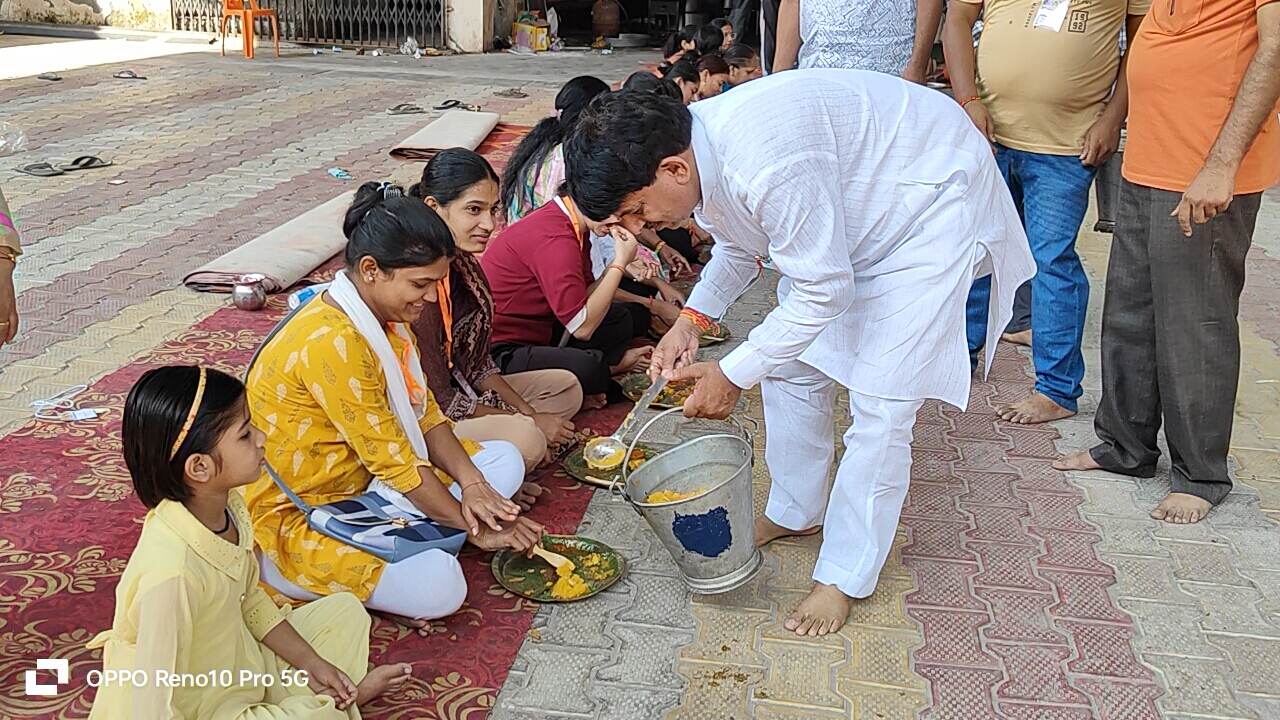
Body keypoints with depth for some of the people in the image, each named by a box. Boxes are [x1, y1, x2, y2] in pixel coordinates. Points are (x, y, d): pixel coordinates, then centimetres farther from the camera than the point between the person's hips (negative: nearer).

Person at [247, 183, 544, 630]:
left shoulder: (385, 316, 2)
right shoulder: (333, 342, -28)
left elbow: (425, 413, 4)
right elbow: (393, 460, -25)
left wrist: (471, 483, -13)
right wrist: (474, 529, -16)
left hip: (364, 476, 10)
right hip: (295, 516, -10)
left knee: (504, 462, 5)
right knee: (438, 586, -31)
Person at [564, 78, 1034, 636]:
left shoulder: (767, 168, -39)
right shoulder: (691, 147, -10)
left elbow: (824, 292, -28)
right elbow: (741, 244, 8)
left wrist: (732, 375, -20)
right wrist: (691, 319, -6)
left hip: (933, 196, -9)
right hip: (851, 202, 9)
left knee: (880, 402, -10)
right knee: (791, 367, 10)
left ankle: (845, 576, 5)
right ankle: (794, 511, 30)